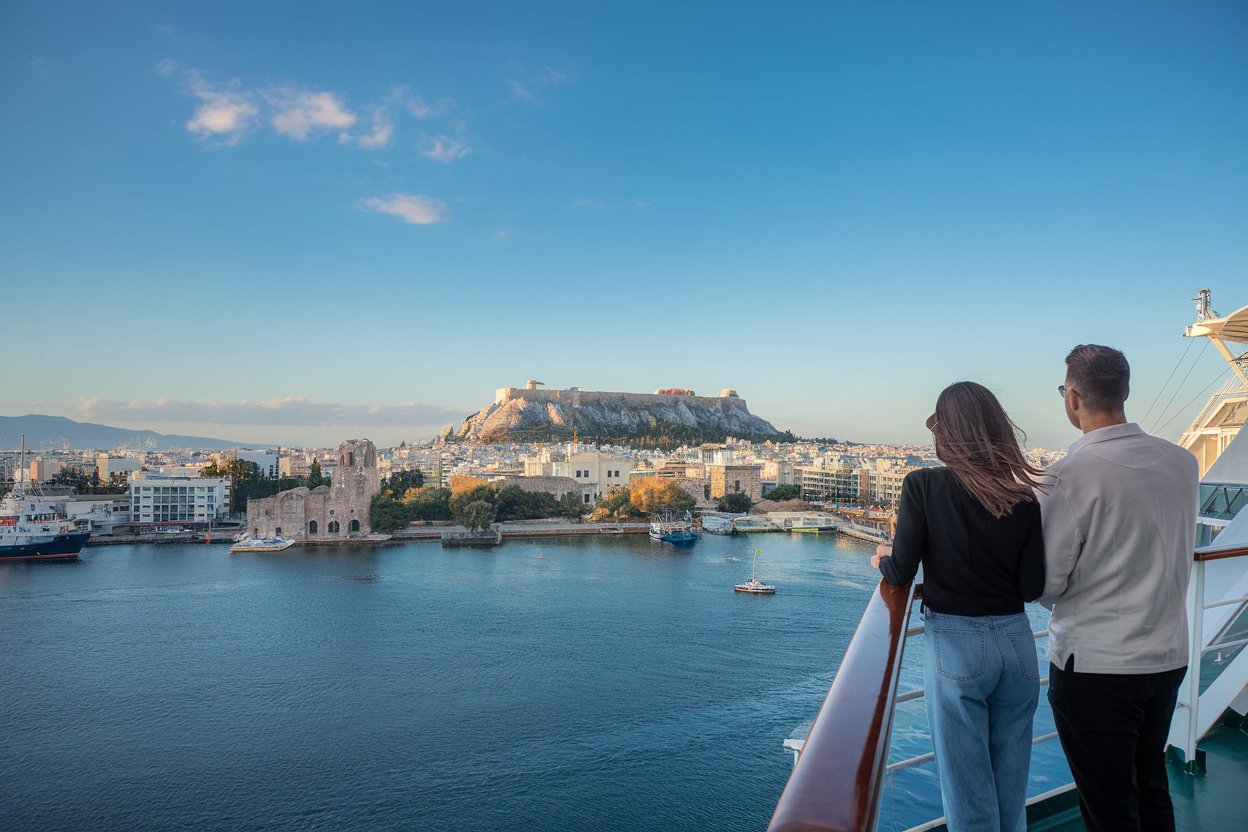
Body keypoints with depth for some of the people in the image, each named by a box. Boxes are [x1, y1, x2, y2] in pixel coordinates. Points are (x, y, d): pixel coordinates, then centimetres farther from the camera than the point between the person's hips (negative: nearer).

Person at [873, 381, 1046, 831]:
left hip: (954, 644, -4)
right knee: (1012, 788, 20)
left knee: (969, 795, 10)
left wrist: (883, 558, 10)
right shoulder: (1024, 498, -2)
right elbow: (1033, 586, -2)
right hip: (1016, 642, 4)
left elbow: (901, 572, -11)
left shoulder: (923, 486, -12)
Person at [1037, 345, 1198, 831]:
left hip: (1094, 666, -6)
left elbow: (1045, 586, -16)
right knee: (1152, 790, 24)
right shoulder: (1183, 462, -2)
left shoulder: (1073, 473, -21)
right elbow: (1174, 554, 12)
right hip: (1169, 658, 6)